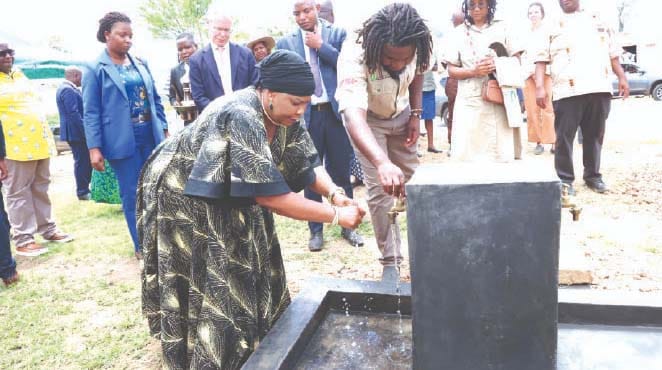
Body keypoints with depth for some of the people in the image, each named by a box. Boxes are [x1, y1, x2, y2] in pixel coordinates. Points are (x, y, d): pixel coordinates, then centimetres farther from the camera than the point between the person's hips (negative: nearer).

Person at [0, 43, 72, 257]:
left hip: (39, 142, 7)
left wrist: (46, 135, 19)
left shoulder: (19, 75, 17)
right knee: (18, 193, -1)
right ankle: (23, 239, 5)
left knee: (40, 189, 13)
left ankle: (48, 229, 23)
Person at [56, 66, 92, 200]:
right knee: (82, 161, -4)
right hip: (77, 132, -10)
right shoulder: (68, 90, -17)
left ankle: (84, 188, 22)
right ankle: (82, 192, 2)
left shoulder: (68, 88, 16)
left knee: (84, 161, 15)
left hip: (77, 131, 10)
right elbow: (73, 114, -23)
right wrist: (86, 131, -22)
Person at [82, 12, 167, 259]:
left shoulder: (141, 64, 10)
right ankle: (142, 245, 16)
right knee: (132, 194, 3)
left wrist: (163, 128, 9)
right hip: (123, 141, -4)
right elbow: (91, 112, -6)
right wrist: (94, 148, -11)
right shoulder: (95, 69, -4)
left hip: (151, 136, 5)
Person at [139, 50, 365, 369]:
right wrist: (335, 216, -35)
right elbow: (270, 195, -40)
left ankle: (250, 342, 33)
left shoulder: (282, 115, -12)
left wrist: (334, 193, -24)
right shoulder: (241, 117, -37)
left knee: (243, 272, 14)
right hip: (183, 195, -8)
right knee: (208, 285, 2)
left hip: (226, 195, 8)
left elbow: (306, 164, -5)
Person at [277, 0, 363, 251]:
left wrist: (321, 46, -9)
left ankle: (347, 226, 22)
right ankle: (316, 230, 19)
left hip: (336, 111, 0)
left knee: (341, 172, 8)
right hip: (305, 115, 1)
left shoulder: (338, 33, 5)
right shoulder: (285, 43, 6)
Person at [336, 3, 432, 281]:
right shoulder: (354, 58, -41)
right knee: (380, 190, -9)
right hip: (366, 119, -4)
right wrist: (382, 162, -70)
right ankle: (390, 260, 5)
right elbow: (353, 115, -56)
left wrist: (416, 114, -10)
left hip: (401, 114, 4)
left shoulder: (413, 51, -27)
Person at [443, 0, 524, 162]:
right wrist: (473, 71, -12)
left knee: (502, 153, -4)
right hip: (469, 101, 0)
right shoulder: (459, 33, 9)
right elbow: (451, 70, 7)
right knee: (468, 154, -6)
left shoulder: (501, 28, 11)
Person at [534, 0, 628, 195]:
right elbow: (541, 60, 2)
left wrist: (622, 77, 11)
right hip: (567, 91, -3)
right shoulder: (553, 29, 11)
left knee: (595, 135, 8)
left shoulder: (599, 22, 21)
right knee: (564, 136, -4)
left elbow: (613, 54, 21)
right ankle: (565, 179, 3)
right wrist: (540, 87, -10)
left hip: (599, 89, 3)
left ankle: (593, 175, 19)